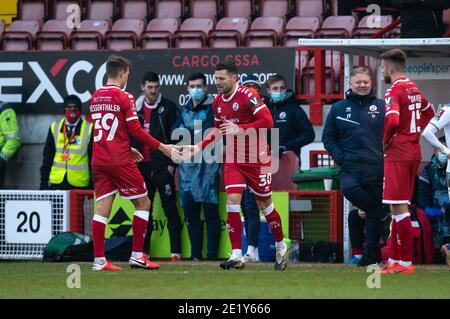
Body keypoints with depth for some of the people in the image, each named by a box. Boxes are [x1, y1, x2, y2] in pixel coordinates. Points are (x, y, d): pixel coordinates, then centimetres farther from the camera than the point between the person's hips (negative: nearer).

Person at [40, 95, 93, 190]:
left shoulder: (89, 129, -1)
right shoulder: (55, 127, 9)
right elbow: (47, 157, 12)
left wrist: (92, 186, -1)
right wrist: (44, 182, 8)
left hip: (79, 184, -2)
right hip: (57, 182, 2)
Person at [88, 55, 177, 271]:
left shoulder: (95, 98, 12)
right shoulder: (124, 97, -8)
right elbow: (136, 131, -11)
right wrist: (161, 147, -1)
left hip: (99, 161, 6)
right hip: (120, 162, -6)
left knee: (102, 208, 4)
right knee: (143, 203, 6)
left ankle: (99, 260, -2)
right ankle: (137, 255, 2)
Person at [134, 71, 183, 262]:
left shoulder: (168, 108, -1)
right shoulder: (137, 109, 12)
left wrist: (172, 163, -11)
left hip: (162, 166, -5)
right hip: (142, 166, 5)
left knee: (170, 208, -7)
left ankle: (175, 251, -10)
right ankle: (143, 250, 14)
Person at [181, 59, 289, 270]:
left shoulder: (247, 96, -16)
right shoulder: (217, 102, 6)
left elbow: (267, 122, -21)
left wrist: (239, 129, -25)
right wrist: (198, 147, 10)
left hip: (257, 159, -5)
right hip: (233, 159, 5)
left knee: (264, 205, 7)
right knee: (232, 202, -11)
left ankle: (281, 247, 29)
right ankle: (236, 256, -12)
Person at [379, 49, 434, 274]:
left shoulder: (394, 91, -14)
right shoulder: (414, 89, 12)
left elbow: (393, 121, -28)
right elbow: (428, 112, 28)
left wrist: (384, 143, -12)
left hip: (398, 154, -9)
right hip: (414, 152, 9)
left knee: (398, 207, -6)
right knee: (399, 207, 14)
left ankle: (405, 263, -7)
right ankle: (394, 259, 19)